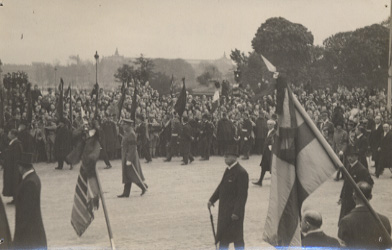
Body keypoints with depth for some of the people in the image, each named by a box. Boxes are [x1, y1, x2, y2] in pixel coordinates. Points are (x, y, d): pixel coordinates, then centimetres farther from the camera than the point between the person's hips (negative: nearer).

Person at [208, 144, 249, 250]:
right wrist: (212, 200, 11)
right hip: (224, 210, 9)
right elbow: (221, 186, 20)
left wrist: (237, 212, -21)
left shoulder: (241, 173, -17)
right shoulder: (228, 170, 11)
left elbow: (242, 195, -19)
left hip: (234, 211, -9)